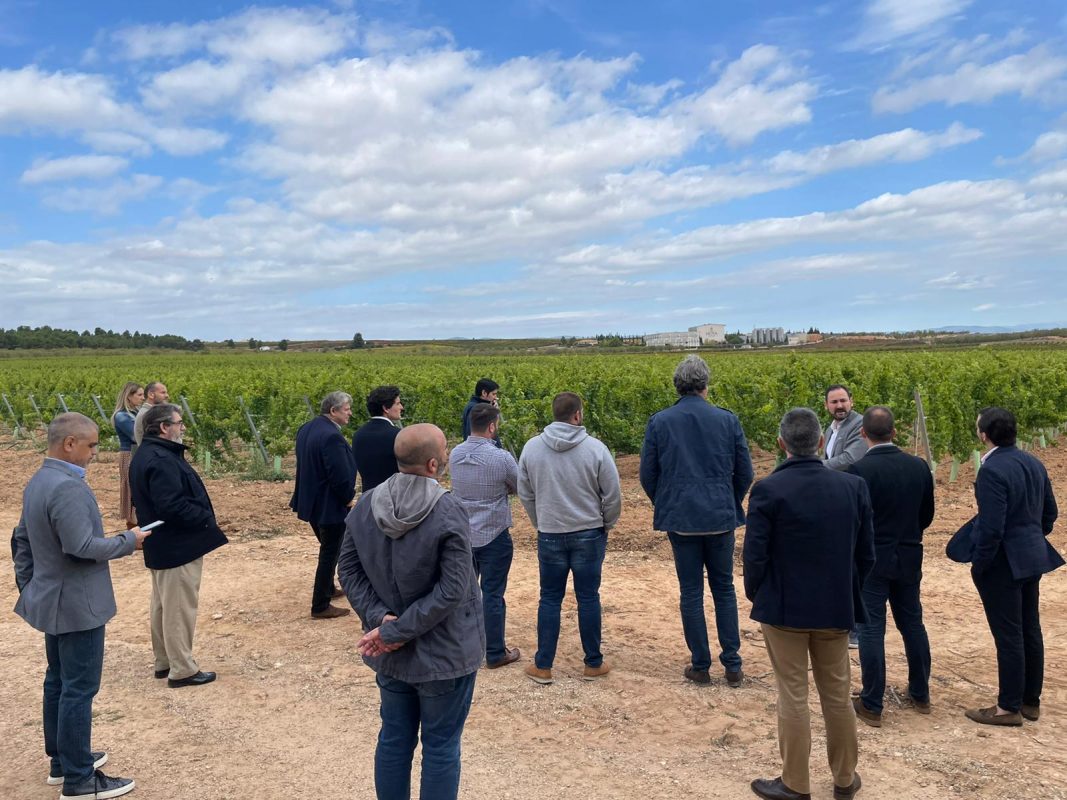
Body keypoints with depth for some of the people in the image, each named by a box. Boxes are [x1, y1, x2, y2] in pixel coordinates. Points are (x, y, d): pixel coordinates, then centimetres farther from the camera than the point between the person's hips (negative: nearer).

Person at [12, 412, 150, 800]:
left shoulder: (37, 482, 8)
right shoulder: (68, 487, -25)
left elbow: (22, 539, 15)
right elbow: (83, 547, -28)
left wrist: (28, 584, 21)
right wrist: (128, 540, -15)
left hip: (53, 600, 10)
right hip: (78, 604, -10)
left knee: (58, 681, 19)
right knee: (79, 689, -2)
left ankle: (62, 760, 32)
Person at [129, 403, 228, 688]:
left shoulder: (146, 454, 9)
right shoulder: (162, 460, -25)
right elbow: (173, 506, -30)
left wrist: (202, 517, 8)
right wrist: (208, 520, -16)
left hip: (162, 546, 11)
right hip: (178, 546, -11)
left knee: (164, 604, 20)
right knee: (180, 608, -1)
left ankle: (164, 661, 32)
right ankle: (182, 670, 9)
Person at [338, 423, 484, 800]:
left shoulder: (366, 505, -4)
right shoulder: (448, 513, -22)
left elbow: (349, 569, -1)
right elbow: (452, 591, -25)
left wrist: (379, 618, -9)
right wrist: (394, 632, -18)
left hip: (390, 653, 5)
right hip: (444, 652, -5)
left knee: (394, 739, 20)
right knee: (441, 747, 11)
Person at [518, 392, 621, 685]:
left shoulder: (532, 447, -5)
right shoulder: (595, 448, -13)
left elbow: (525, 495, 4)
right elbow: (613, 496, -7)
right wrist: (606, 526, 10)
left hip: (549, 536, 2)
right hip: (588, 534, -1)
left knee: (550, 599, 11)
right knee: (588, 598, 9)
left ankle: (542, 666, 15)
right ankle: (593, 664, 20)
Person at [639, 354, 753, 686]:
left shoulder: (659, 422, -4)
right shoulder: (728, 420, -3)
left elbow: (647, 475, 0)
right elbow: (745, 474, 3)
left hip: (680, 519, -1)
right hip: (720, 518, 1)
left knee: (691, 592, 8)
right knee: (724, 588, 13)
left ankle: (701, 666, 15)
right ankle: (732, 665, 16)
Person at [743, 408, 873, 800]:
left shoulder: (768, 490, -16)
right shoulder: (854, 486, -4)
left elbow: (755, 555, -14)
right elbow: (866, 553, 1)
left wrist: (756, 596, 4)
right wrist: (846, 592, 15)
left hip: (784, 608, -4)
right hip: (837, 608, 4)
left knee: (793, 698, 7)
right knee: (838, 695, 17)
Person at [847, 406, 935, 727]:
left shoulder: (860, 470, -18)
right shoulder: (919, 466, -1)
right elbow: (927, 515, 7)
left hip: (871, 559, -5)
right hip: (909, 558, 5)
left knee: (871, 629, 1)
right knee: (913, 623, 18)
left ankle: (872, 705, 7)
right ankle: (920, 694, 31)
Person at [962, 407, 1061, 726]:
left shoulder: (991, 471, -22)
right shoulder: (1034, 464, 5)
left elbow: (991, 528, -23)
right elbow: (1050, 512, 13)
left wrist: (977, 568, -12)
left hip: (1003, 564, -9)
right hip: (1031, 558, 9)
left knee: (1008, 637, 1)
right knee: (1030, 630, 16)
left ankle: (1009, 708, 11)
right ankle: (1031, 700, 28)